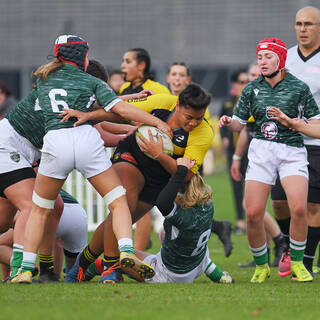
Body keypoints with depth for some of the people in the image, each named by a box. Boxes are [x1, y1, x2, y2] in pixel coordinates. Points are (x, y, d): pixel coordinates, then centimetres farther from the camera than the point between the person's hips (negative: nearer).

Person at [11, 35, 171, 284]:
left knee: (39, 209, 18)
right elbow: (120, 109, 2)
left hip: (55, 141, 2)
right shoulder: (91, 82, 13)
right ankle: (126, 251, -20)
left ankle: (26, 269, 10)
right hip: (86, 138, -2)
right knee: (118, 202, 4)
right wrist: (158, 123, 5)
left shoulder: (43, 78, 22)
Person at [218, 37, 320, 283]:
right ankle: (261, 266, 13)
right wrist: (228, 122, -5)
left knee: (299, 208, -22)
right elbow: (240, 123, 16)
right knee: (253, 214, -8)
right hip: (261, 151, 2)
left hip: (292, 151, -2)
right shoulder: (252, 90, 8)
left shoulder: (299, 88, 0)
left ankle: (297, 262, -1)